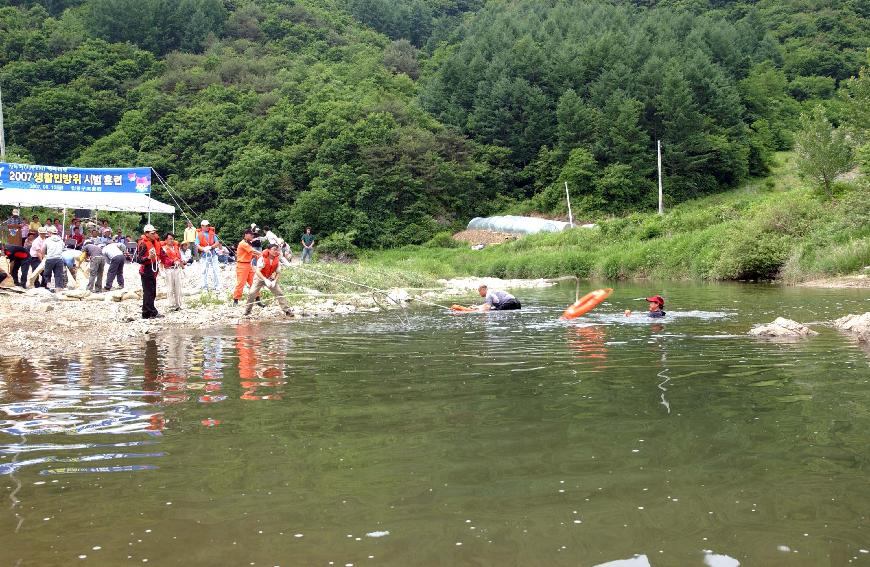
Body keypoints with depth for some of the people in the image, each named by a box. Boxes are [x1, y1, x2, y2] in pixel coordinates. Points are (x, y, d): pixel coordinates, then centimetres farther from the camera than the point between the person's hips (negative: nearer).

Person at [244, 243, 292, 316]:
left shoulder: (277, 260, -12)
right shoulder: (262, 258, -26)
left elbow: (277, 273, -2)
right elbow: (257, 271, -33)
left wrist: (274, 281, -20)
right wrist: (265, 280, -43)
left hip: (270, 278, 4)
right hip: (260, 277, -3)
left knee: (280, 293, -5)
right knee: (252, 293, -16)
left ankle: (287, 310, 2)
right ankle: (247, 310, 3)